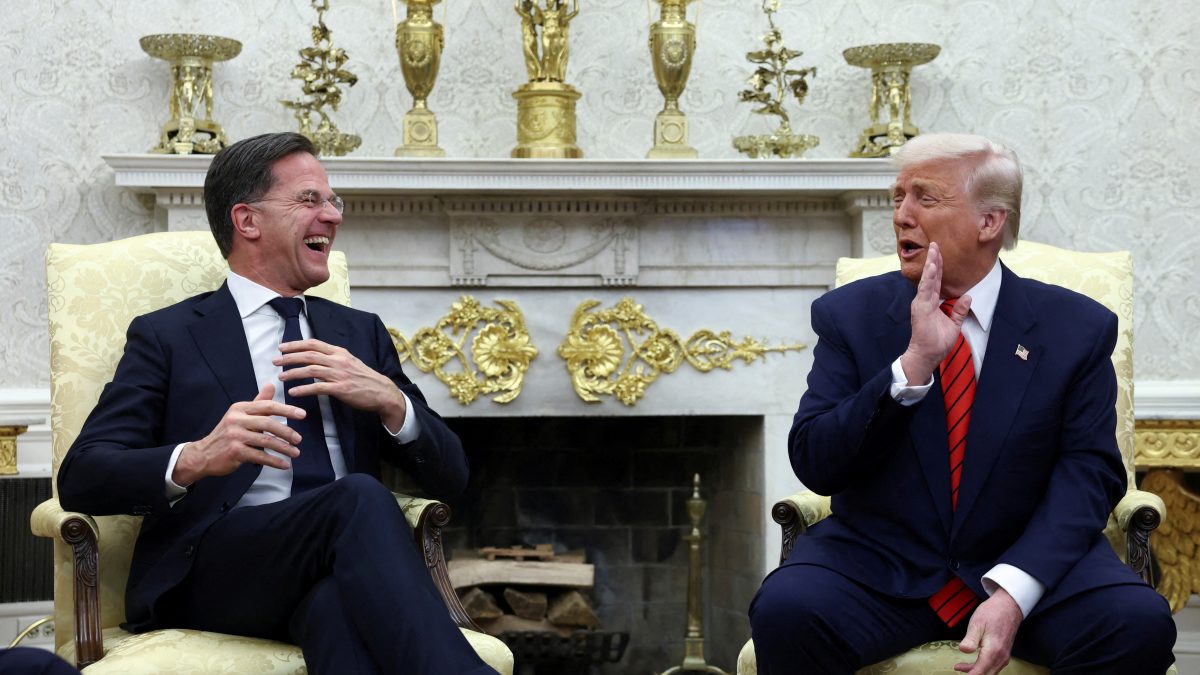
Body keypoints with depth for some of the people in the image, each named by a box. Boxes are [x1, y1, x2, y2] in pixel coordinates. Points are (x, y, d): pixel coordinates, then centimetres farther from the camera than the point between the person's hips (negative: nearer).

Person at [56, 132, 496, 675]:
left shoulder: (360, 332, 25)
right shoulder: (167, 337, 13)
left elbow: (450, 477, 20)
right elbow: (80, 479, 0)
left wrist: (390, 401, -2)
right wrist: (193, 460, -21)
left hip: (346, 559, 3)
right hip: (212, 574, -2)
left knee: (338, 601, -38)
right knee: (359, 497, -34)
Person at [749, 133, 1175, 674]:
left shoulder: (1077, 328, 2)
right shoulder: (849, 314, 2)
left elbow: (1088, 472, -5)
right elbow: (813, 465, -6)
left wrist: (1012, 593, -20)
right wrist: (912, 367, -20)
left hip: (1027, 564, 0)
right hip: (877, 564, 0)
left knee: (1139, 623, -27)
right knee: (784, 613, -29)